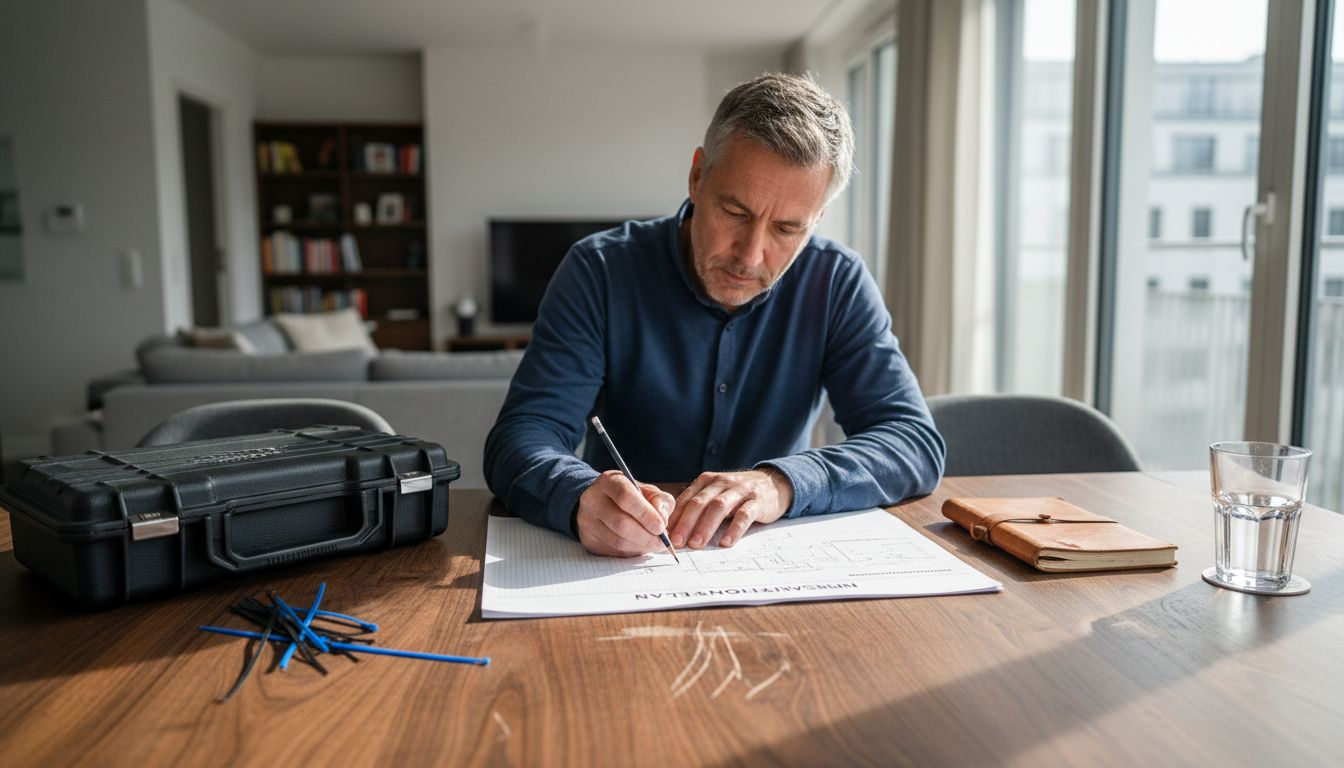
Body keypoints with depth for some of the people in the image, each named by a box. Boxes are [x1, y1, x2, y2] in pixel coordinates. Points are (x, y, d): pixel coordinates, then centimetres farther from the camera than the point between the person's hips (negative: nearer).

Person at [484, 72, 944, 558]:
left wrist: (783, 483, -29)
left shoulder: (837, 284, -6)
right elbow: (521, 436, -15)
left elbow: (917, 442, -11)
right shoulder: (601, 271, -10)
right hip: (617, 568, 0)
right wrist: (582, 495, -39)